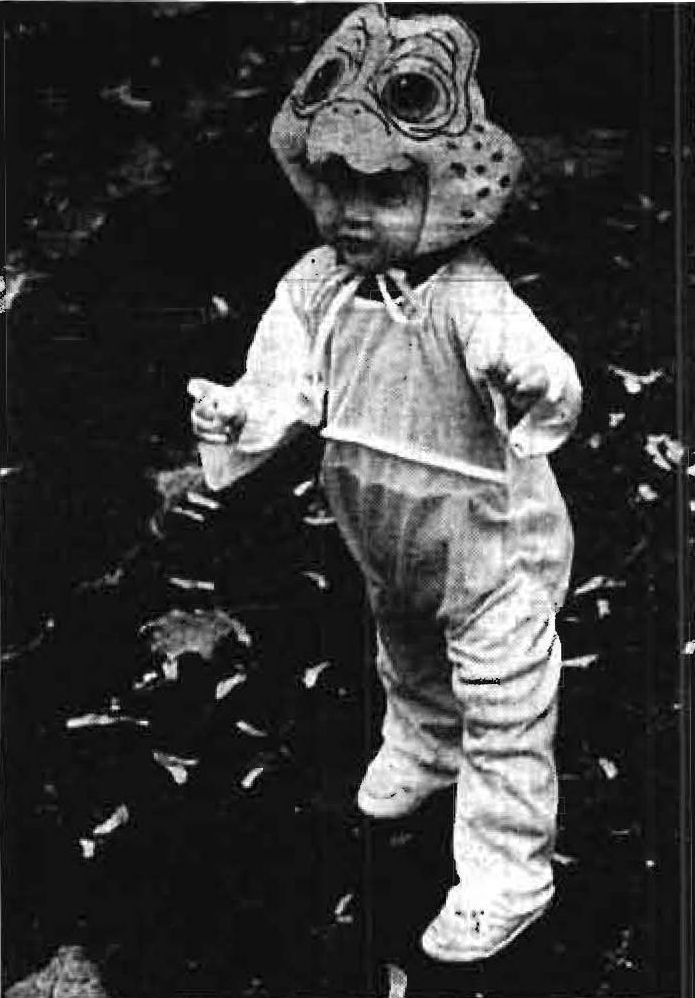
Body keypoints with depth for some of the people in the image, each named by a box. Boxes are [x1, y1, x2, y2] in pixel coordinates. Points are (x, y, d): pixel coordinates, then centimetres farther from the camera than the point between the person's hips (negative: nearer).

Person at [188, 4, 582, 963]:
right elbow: (281, 384, -14)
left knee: (504, 712, 9)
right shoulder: (316, 284, -13)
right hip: (388, 551, 7)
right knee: (408, 664, 34)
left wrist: (542, 396, -62)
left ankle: (505, 879, 28)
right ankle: (423, 750, 65)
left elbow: (549, 380, -43)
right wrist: (234, 418, -31)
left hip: (487, 550, -6)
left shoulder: (471, 300, -32)